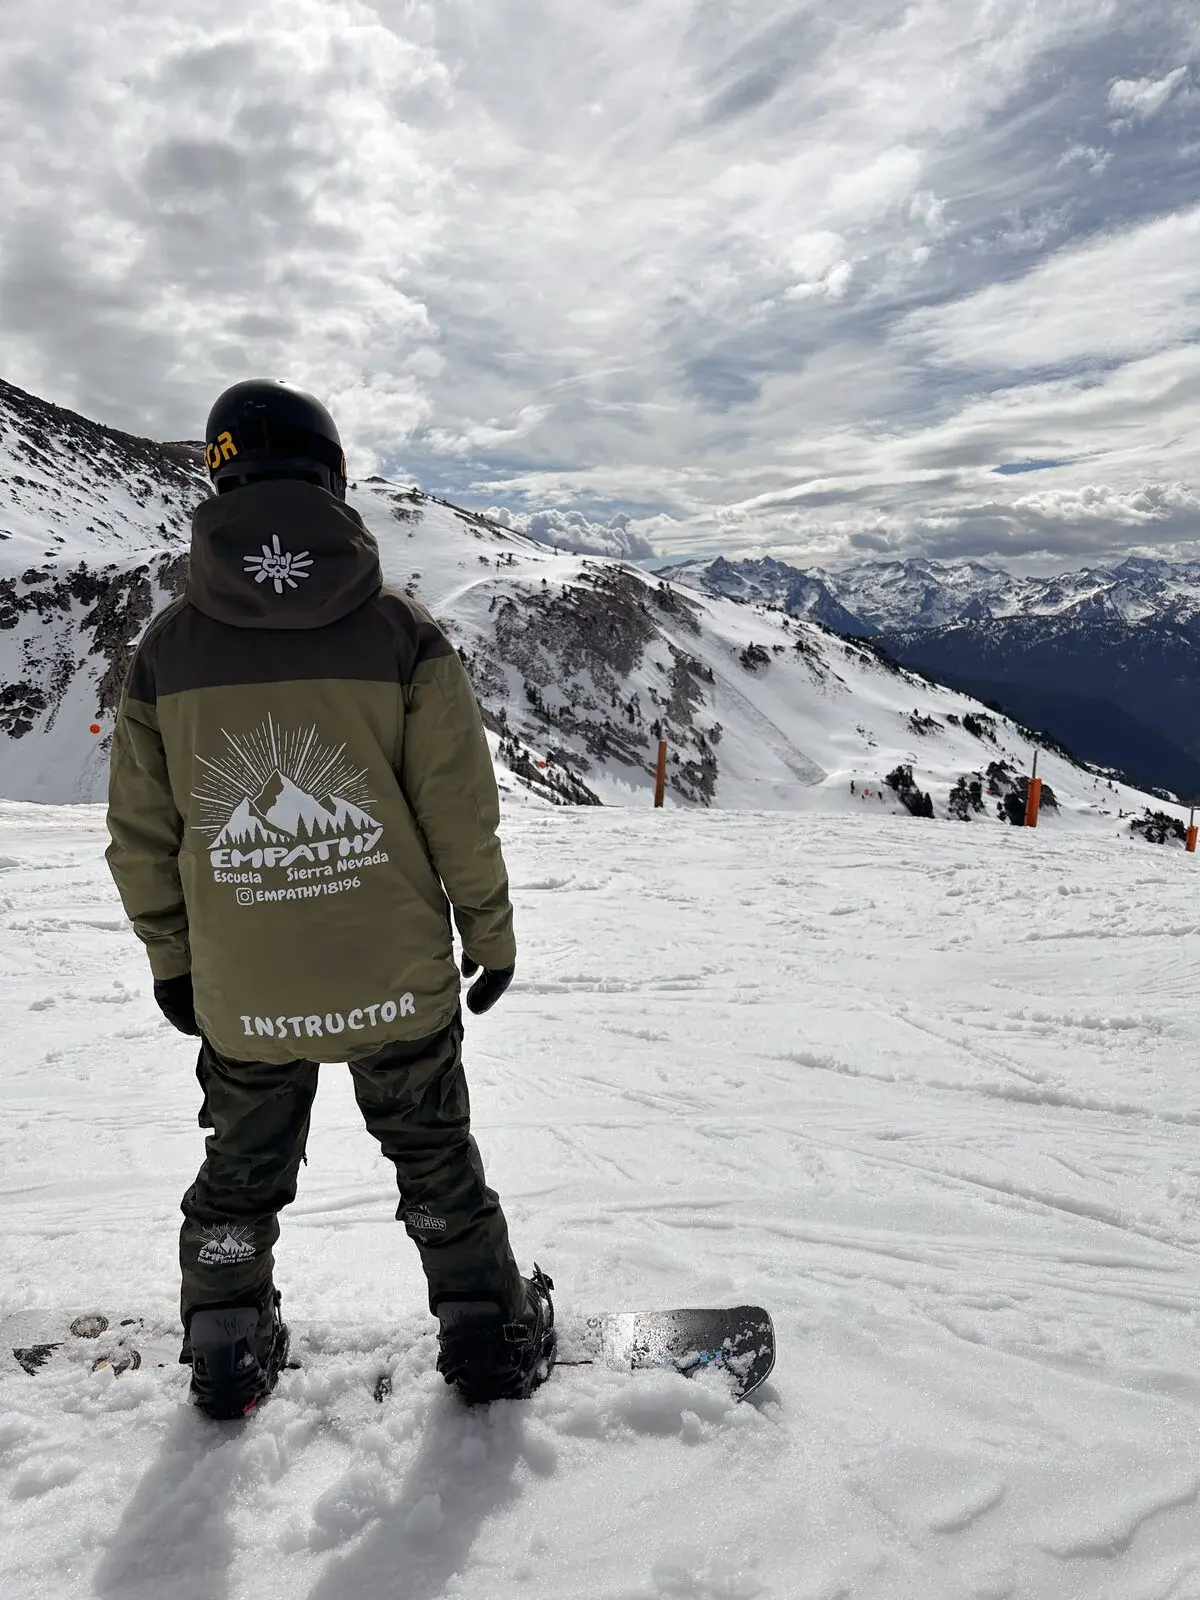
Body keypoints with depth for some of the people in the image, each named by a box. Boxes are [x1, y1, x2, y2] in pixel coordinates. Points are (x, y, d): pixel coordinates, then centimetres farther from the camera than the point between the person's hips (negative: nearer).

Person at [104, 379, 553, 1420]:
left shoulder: (166, 647, -5)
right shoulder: (401, 630, -12)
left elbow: (141, 836, 1)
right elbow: (461, 811, -10)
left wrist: (171, 957, 14)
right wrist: (491, 934, 4)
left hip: (239, 992, 2)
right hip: (395, 978, -1)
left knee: (242, 1173, 23)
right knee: (437, 1159, 18)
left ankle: (227, 1358, 38)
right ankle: (489, 1339, 32)